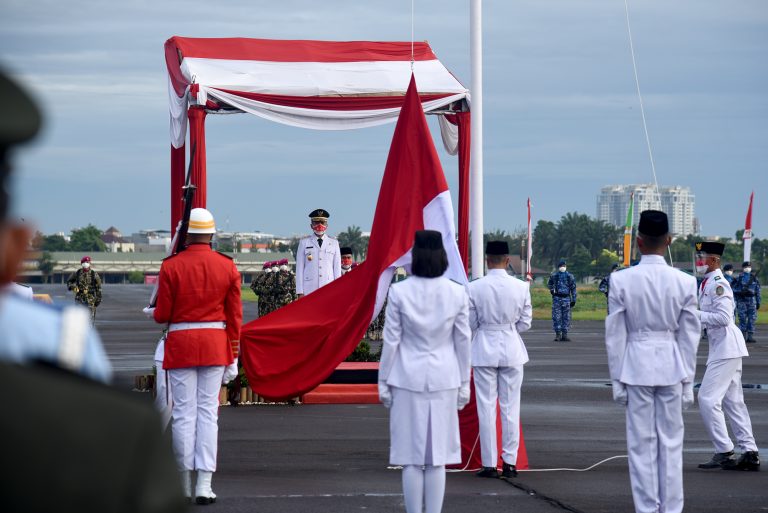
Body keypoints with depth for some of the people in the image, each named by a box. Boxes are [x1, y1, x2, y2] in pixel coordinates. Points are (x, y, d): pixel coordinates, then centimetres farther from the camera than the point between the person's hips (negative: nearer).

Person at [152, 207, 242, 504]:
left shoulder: (171, 266, -7)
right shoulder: (228, 267, 0)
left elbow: (162, 315, -5)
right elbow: (234, 316, 2)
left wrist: (155, 312, 19)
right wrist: (232, 357, 9)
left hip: (180, 345, -1)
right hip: (215, 345, 2)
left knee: (184, 413, 3)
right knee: (208, 412, 3)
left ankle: (185, 487, 7)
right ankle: (204, 486, -4)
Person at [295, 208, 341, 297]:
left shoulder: (334, 243, 12)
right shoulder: (304, 242, 9)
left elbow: (337, 268, 11)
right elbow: (299, 268, 6)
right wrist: (300, 292, 0)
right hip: (309, 291, -1)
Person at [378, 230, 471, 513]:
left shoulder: (399, 292, -9)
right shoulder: (457, 293, -5)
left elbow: (391, 341, -5)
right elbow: (462, 341, 1)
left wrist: (383, 381, 4)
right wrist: (464, 383, 11)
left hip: (409, 378, -1)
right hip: (444, 380, 2)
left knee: (411, 457, 5)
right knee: (437, 457, 7)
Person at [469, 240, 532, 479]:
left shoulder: (474, 288, -10)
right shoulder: (521, 287, -6)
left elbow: (470, 323, -4)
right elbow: (526, 323, 1)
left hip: (484, 351, -1)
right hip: (512, 351, 1)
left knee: (486, 408, 4)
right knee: (511, 407, 9)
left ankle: (489, 464, 4)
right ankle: (510, 462, 10)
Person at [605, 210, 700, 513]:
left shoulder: (621, 281, -7)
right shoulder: (685, 282, -3)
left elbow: (615, 334, -3)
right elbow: (690, 336, 3)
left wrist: (617, 378, 5)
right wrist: (687, 380, 11)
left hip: (636, 364, -1)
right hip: (671, 366, 1)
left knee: (642, 443, 4)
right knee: (671, 442, 7)